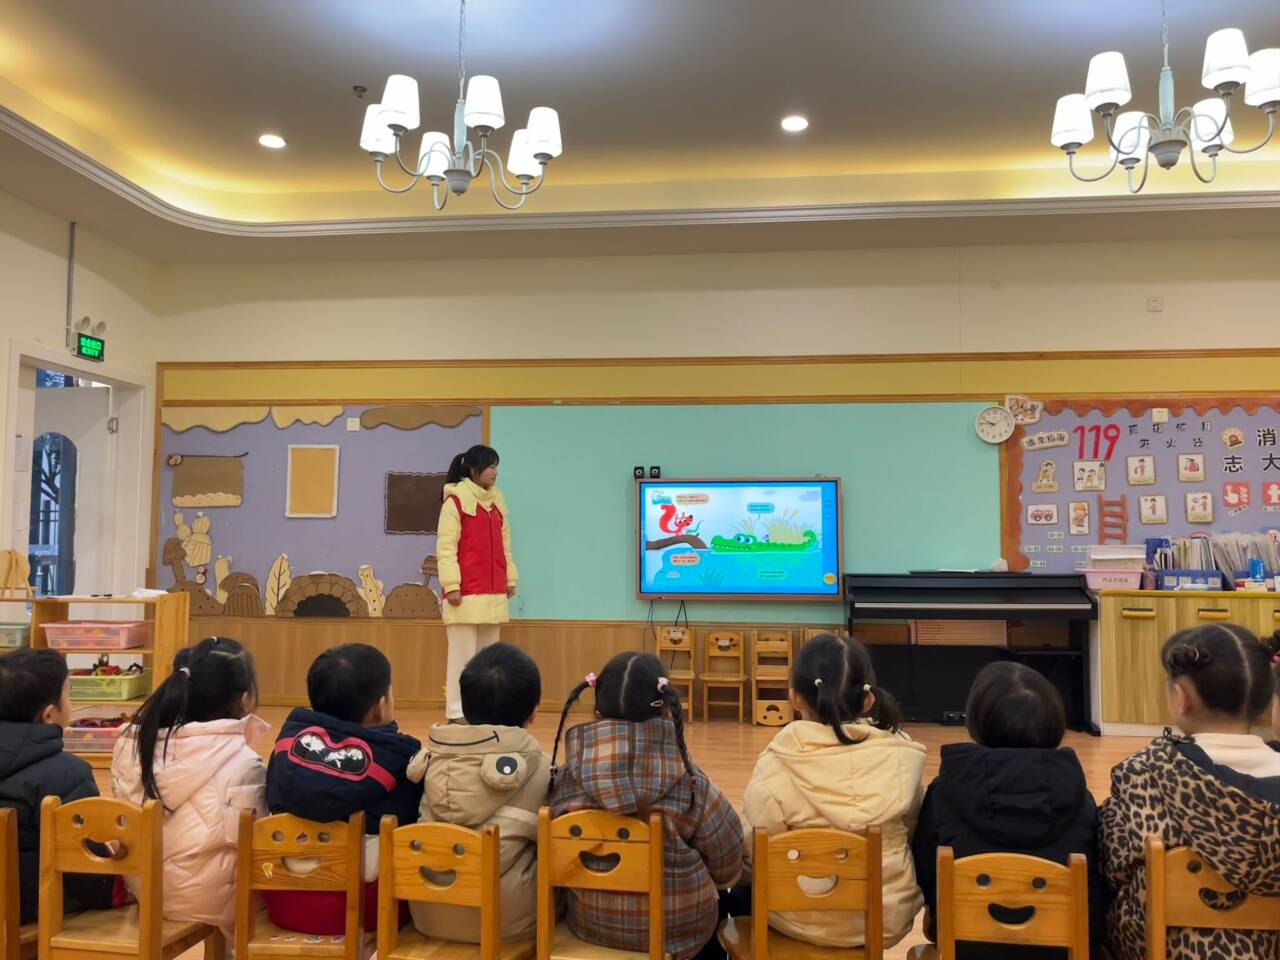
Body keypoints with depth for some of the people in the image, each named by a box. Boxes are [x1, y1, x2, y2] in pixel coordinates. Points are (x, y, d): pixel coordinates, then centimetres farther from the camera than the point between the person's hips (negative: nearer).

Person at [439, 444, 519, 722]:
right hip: (466, 592, -7)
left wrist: (510, 578, 16)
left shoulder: (497, 501, 14)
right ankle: (457, 712, 4)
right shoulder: (455, 501, -7)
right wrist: (451, 585, -15)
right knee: (463, 653, -3)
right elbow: (445, 547, -10)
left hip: (493, 592, 7)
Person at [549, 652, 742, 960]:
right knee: (714, 904, 31)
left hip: (590, 924, 2)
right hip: (678, 928, -2)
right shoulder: (689, 786, -23)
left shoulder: (567, 781, -18)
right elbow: (728, 868, -11)